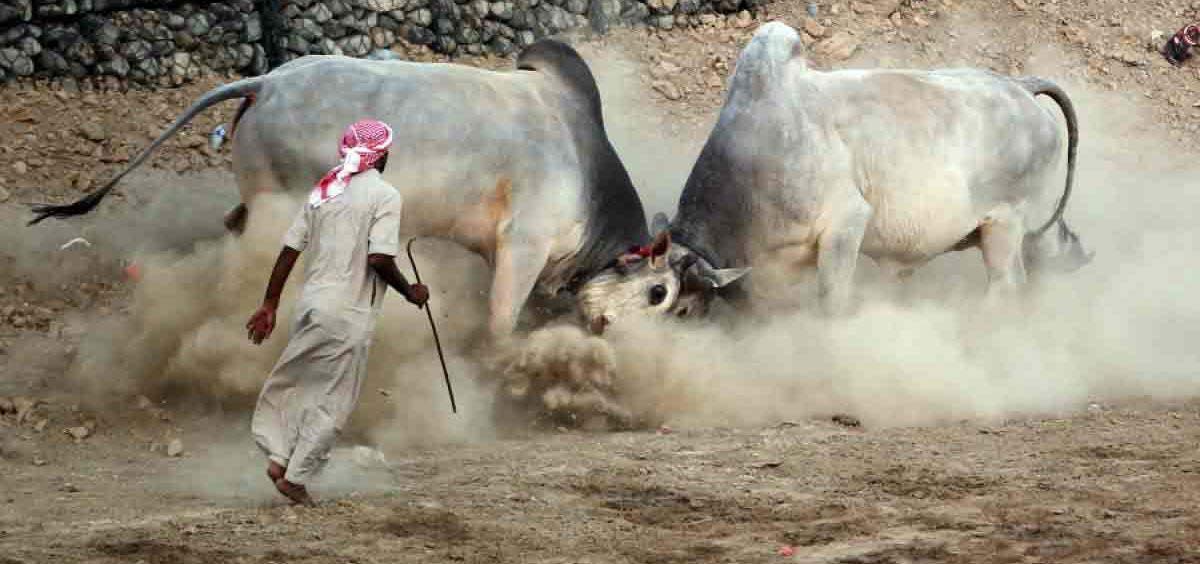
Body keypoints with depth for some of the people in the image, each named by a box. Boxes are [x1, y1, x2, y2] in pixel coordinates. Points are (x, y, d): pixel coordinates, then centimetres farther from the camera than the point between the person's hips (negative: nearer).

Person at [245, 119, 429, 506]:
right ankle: (296, 476, 1)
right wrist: (410, 292, -1)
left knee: (301, 384, 19)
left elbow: (289, 250, 9)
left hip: (310, 302, 6)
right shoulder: (383, 195, -8)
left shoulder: (323, 191, 11)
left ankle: (280, 457, 7)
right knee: (334, 400, 2)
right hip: (349, 313, -6)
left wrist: (270, 305, 13)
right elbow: (379, 260, -17)